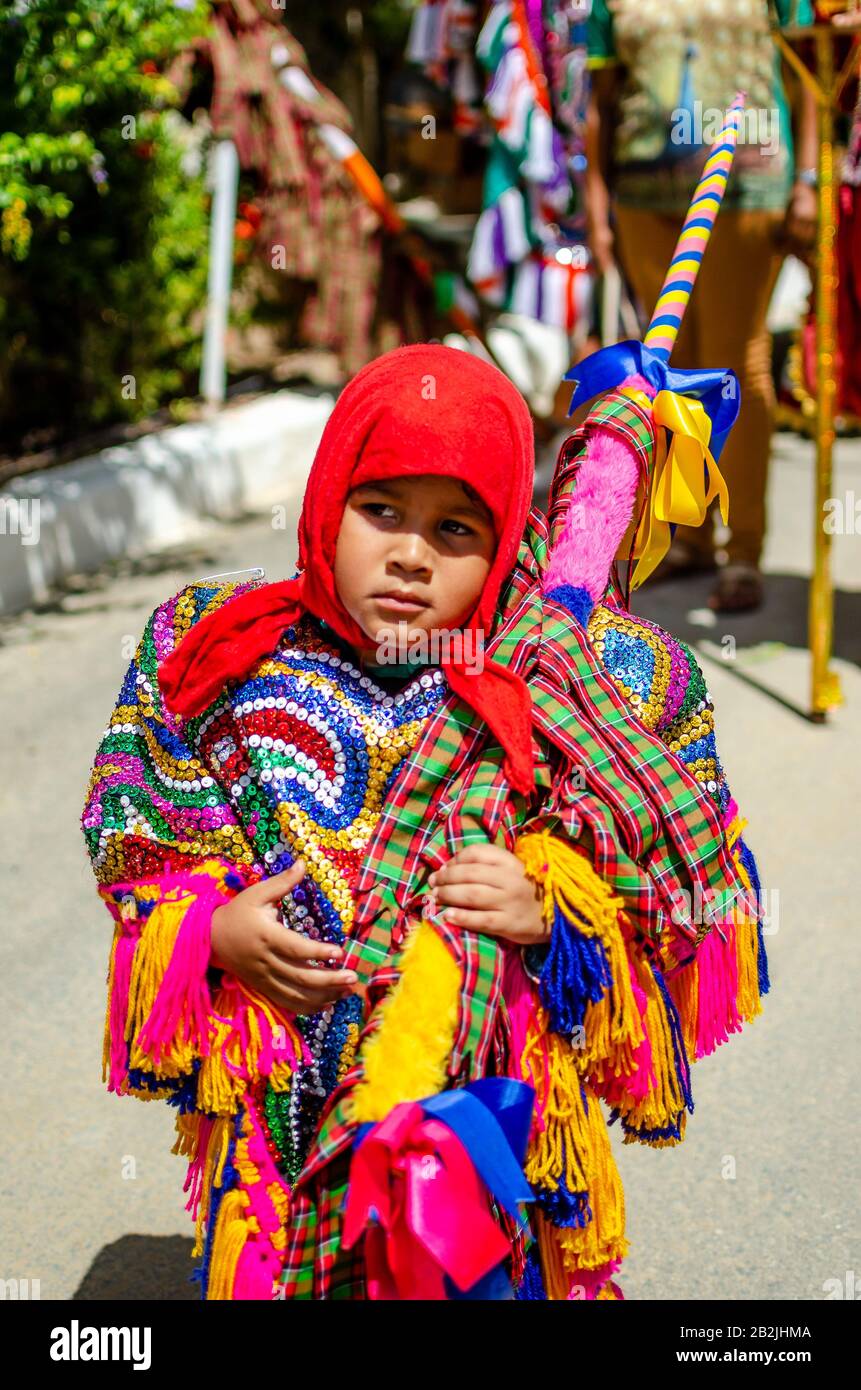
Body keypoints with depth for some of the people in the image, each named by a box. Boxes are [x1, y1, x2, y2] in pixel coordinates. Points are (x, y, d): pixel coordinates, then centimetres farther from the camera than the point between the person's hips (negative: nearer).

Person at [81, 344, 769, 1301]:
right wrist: (213, 932, -12)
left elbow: (681, 916, -1)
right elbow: (142, 869, 7)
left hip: (493, 1126, -1)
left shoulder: (573, 692, -7)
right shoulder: (226, 667, -3)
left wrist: (553, 915, -18)